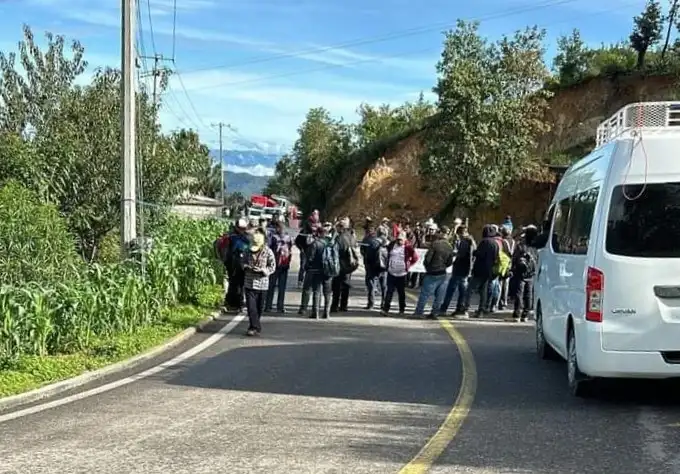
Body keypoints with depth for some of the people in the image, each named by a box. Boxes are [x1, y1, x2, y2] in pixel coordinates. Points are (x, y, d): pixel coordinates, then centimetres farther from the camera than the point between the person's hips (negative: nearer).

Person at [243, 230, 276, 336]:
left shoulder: (268, 251, -4)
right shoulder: (249, 250, 7)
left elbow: (272, 267, -4)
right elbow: (245, 262, 20)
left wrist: (262, 270, -20)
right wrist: (246, 266, -3)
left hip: (262, 284, -2)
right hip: (249, 282, 2)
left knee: (259, 307, 8)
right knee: (251, 306, -9)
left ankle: (254, 327, 23)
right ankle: (256, 327, -8)